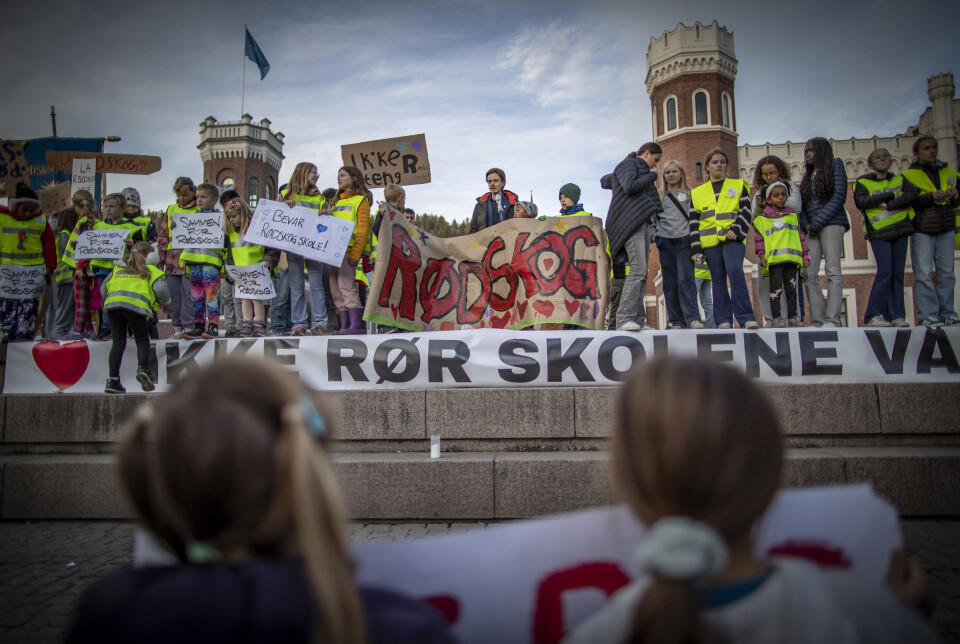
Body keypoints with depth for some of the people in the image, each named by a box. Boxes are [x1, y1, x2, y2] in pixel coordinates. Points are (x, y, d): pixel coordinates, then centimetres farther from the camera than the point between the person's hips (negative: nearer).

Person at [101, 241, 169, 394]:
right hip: (136, 305, -3)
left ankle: (112, 380, 2)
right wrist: (165, 301, 21)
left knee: (118, 342, 10)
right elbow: (160, 289, 2)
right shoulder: (151, 270, 20)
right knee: (142, 341, 9)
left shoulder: (118, 268, 32)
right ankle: (142, 369, -17)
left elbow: (103, 288, 25)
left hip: (113, 302, 3)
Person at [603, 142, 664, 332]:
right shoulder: (628, 164, 3)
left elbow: (604, 180, 40)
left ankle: (638, 321, 1)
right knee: (638, 270, -22)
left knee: (641, 273, 3)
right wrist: (651, 176, -3)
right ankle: (624, 318, -28)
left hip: (643, 224, 10)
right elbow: (630, 186, -17)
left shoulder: (640, 169, 30)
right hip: (630, 224, -10)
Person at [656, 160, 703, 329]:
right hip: (665, 241, 3)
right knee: (670, 282, 1)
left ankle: (693, 318, -18)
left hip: (684, 240, -3)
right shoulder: (659, 195, 15)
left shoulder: (690, 192, 9)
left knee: (685, 279, -15)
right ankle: (676, 321, 4)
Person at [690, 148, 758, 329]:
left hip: (733, 239, -2)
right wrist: (695, 248, 3)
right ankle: (723, 320, 3)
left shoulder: (739, 185, 17)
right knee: (718, 279, 0)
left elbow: (746, 211, 6)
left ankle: (746, 318, -20)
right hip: (710, 241, 2)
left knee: (735, 271, -22)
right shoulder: (697, 193, 19)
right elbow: (694, 222, 13)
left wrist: (737, 230, -12)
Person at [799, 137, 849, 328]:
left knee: (832, 271, -11)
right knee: (809, 273, -5)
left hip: (831, 223, -6)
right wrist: (805, 224, -2)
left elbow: (839, 197, -6)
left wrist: (816, 223, -10)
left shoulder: (835, 165, 5)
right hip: (813, 228, 6)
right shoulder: (807, 176, 24)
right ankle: (818, 319, -5)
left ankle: (832, 320, -14)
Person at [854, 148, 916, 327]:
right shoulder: (863, 183, 6)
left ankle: (896, 316, 5)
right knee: (885, 271, -15)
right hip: (878, 233, -4)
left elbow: (909, 198, -3)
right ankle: (873, 316, -11)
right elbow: (861, 202, -13)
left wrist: (887, 205, -15)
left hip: (900, 230, 4)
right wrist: (889, 195, -10)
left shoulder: (899, 180, 16)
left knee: (898, 273, 1)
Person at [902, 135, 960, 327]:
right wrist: (931, 197, -22)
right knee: (923, 273, -9)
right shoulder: (910, 175, 6)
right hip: (922, 230, -4)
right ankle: (927, 315, -7)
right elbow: (909, 201, -8)